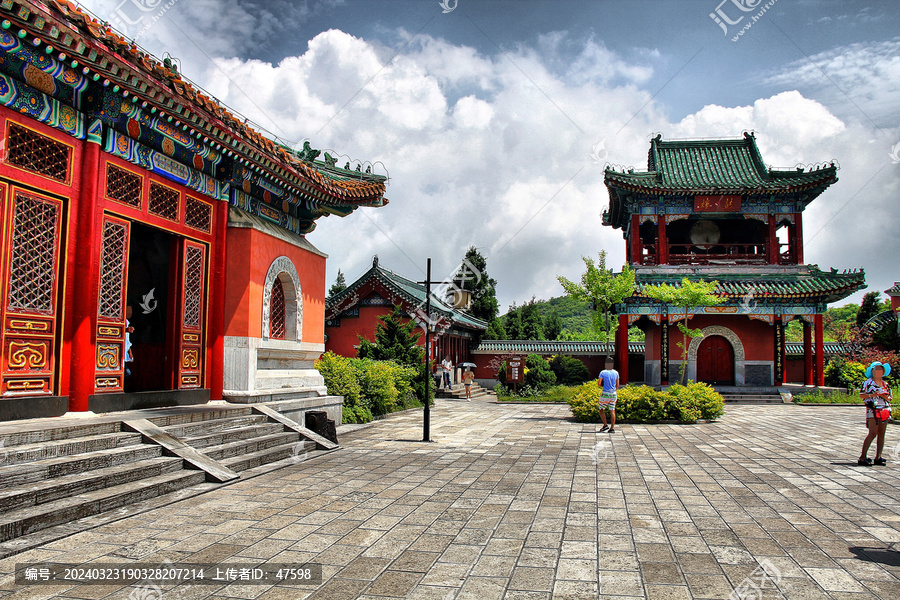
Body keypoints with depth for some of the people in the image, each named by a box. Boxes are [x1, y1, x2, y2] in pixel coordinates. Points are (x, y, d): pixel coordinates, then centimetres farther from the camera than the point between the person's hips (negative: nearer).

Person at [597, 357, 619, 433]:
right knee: (612, 411, 4)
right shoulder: (616, 373, 5)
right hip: (614, 394, 4)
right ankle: (612, 428, 2)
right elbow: (617, 385, 8)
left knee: (601, 410, 11)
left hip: (605, 394, -4)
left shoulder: (603, 372, -7)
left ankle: (605, 425, 2)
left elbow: (599, 383, -11)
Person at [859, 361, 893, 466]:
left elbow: (890, 398, 15)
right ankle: (862, 457, -11)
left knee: (881, 434, 4)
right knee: (873, 433, -13)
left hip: (885, 410, 6)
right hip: (872, 410, -6)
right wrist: (871, 395, -18)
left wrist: (886, 397, -6)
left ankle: (878, 457, 9)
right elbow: (861, 395, -3)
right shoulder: (868, 382, 0)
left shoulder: (886, 384, 14)